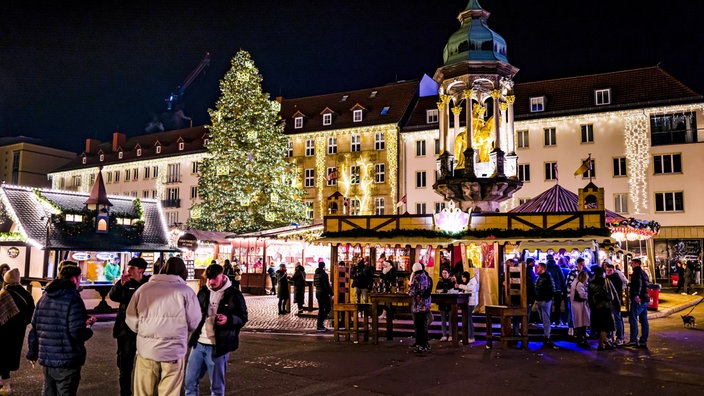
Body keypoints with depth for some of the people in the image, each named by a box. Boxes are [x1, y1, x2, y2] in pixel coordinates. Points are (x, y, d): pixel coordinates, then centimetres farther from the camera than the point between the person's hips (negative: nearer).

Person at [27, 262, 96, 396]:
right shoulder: (73, 298, -16)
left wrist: (32, 353, 23)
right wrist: (88, 330, -1)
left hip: (46, 358, 8)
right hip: (67, 361, -8)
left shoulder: (45, 297, 9)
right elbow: (78, 333, -22)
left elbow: (35, 328, 14)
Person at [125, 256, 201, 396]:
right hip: (174, 352, -2)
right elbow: (194, 323, -2)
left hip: (146, 350, 2)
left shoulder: (143, 289, 0)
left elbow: (131, 321, 5)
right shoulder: (186, 292, -7)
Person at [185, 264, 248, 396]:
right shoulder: (203, 291, 8)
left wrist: (228, 319, -24)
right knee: (190, 382, 13)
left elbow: (243, 318, -4)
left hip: (219, 346, -5)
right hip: (198, 343, 5)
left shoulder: (234, 294, -7)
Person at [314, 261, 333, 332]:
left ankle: (319, 324, 15)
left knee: (321, 309, 14)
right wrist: (331, 294, -17)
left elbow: (314, 284, 20)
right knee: (327, 307, 0)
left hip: (318, 293, 9)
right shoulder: (324, 274, -16)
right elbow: (327, 286, -19)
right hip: (324, 294, -8)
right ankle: (320, 323, -2)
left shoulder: (316, 274, 9)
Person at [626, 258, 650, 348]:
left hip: (638, 299, -10)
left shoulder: (637, 272, -8)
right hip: (645, 299, 10)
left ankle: (634, 340, -12)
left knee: (633, 318, -9)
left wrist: (636, 294, -35)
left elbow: (638, 283, -24)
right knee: (644, 320, 8)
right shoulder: (644, 273, 20)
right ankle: (644, 341, 10)